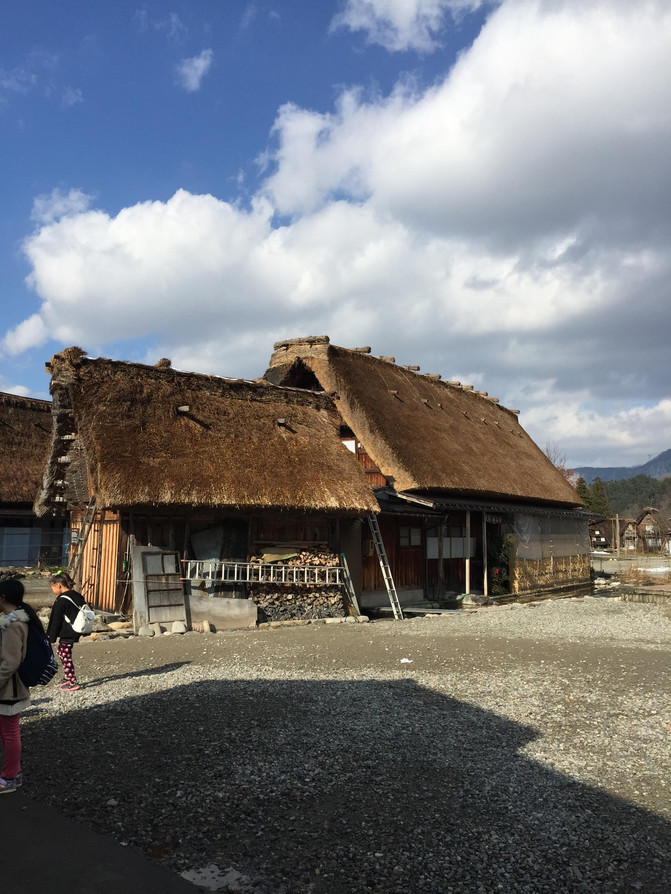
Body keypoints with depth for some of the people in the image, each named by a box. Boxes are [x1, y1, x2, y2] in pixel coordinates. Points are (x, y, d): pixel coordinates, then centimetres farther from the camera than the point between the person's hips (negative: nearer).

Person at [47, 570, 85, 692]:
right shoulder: (77, 596, 9)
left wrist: (52, 638, -6)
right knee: (61, 651, 22)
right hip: (75, 632, 9)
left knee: (66, 656, 0)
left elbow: (56, 621, -13)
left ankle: (73, 683, 4)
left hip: (66, 634, -9)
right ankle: (69, 677, 30)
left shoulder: (62, 600, -17)